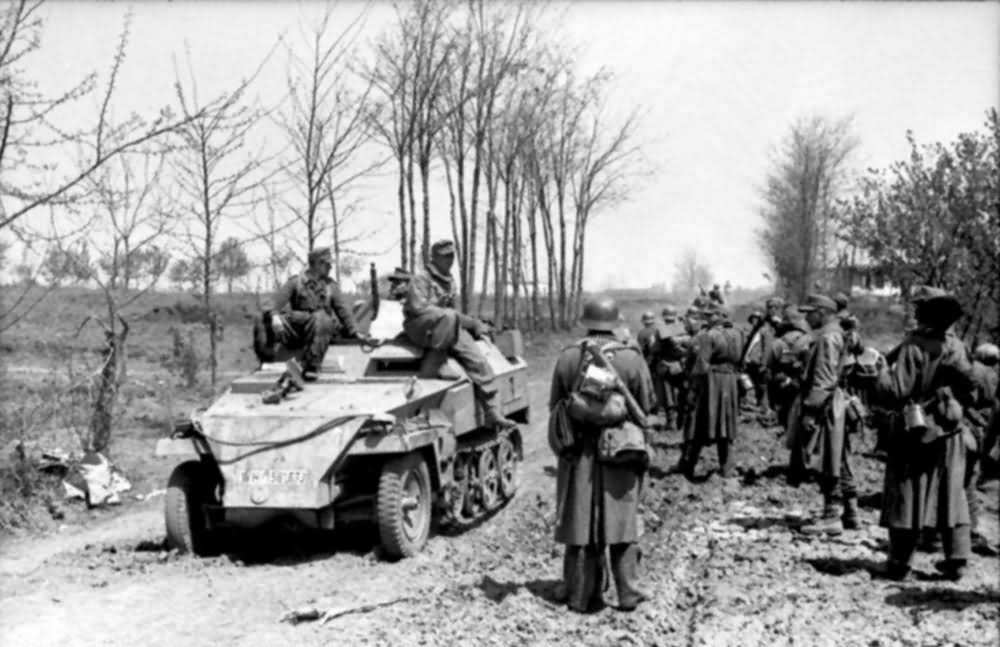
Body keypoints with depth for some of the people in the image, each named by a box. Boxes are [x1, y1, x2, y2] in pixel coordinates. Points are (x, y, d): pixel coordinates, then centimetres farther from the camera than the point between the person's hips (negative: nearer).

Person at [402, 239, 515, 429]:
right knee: (448, 317, -40)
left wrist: (474, 324, 9)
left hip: (447, 328, 7)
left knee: (478, 361, -10)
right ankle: (428, 371, -33)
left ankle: (493, 413, -5)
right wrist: (449, 313, -19)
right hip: (418, 327, -7)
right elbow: (418, 308, -19)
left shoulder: (449, 281, 17)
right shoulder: (421, 278, -8)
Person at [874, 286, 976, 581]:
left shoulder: (913, 346, -16)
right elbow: (969, 391, 6)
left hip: (915, 430, -4)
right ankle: (956, 558, 13)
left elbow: (897, 392, -18)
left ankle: (899, 562, 7)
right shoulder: (957, 347, 0)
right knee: (951, 493, 12)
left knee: (907, 494, 3)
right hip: (949, 430, 5)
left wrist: (883, 376, -1)